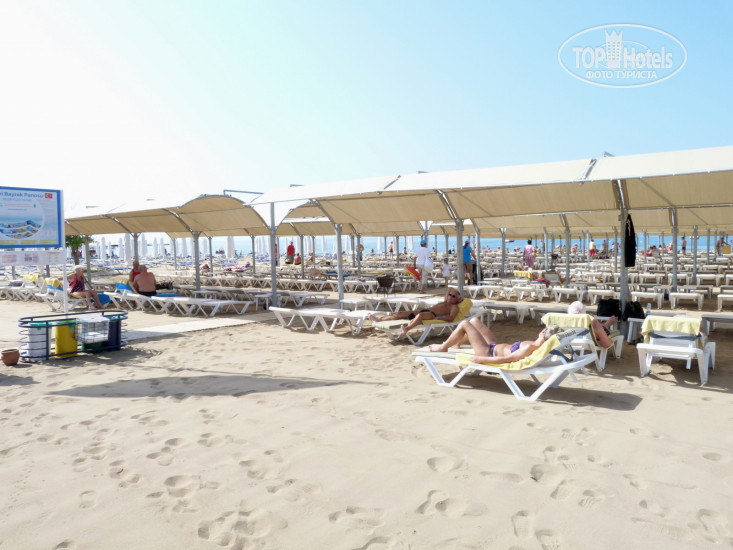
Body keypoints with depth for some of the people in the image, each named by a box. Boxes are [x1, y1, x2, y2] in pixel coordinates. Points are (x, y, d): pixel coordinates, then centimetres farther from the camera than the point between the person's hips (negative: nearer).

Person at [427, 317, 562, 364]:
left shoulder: (529, 348, -36)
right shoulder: (534, 344, -11)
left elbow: (505, 359, -34)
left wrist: (480, 359, -28)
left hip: (489, 352, -9)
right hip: (496, 346, 9)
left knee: (464, 324, -4)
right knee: (474, 320, 20)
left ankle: (443, 347, 19)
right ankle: (455, 343, 42)